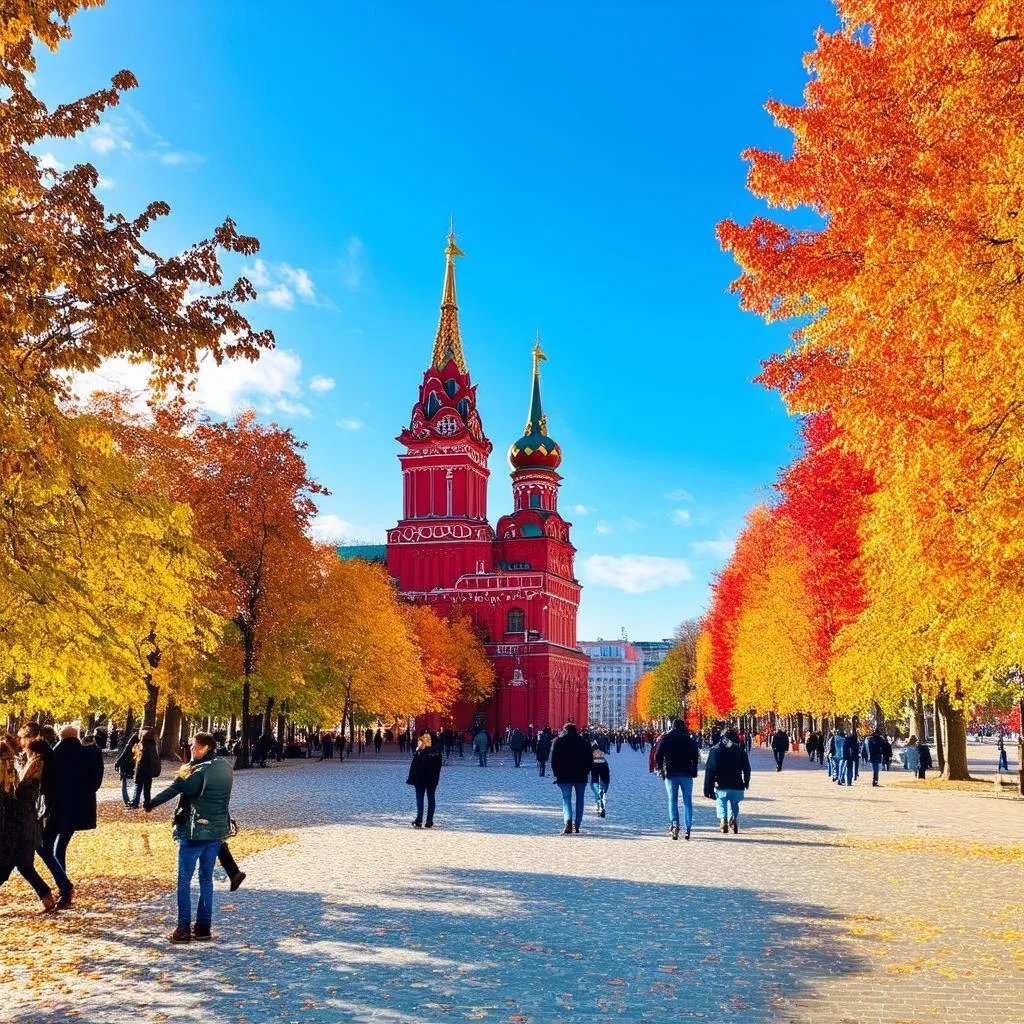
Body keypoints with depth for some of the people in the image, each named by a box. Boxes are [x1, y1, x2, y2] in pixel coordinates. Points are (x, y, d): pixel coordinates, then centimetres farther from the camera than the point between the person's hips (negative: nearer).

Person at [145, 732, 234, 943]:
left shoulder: (200, 771, -16)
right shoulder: (225, 767, 6)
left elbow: (175, 789, -13)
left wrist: (151, 803, -2)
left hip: (194, 832, -7)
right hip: (217, 830, 7)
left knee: (184, 880, 3)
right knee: (206, 879, 13)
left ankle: (184, 928, 3)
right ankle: (203, 927, 15)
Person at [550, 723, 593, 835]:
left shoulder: (558, 741, 3)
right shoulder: (584, 742, 10)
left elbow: (554, 759, -2)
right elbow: (590, 759, 9)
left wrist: (556, 774, 4)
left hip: (565, 776, -2)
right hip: (581, 777, 2)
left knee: (566, 799, 0)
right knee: (579, 800, 11)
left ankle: (568, 822, -21)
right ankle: (576, 825, 9)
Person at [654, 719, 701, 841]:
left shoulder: (665, 739, 3)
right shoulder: (689, 740, 6)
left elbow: (658, 755, -2)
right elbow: (696, 756, 3)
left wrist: (660, 769, 9)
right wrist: (694, 772, 9)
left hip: (671, 774, 0)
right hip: (687, 774, 1)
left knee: (672, 800, 6)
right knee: (687, 801, 5)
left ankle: (674, 824, -14)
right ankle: (687, 829, -2)